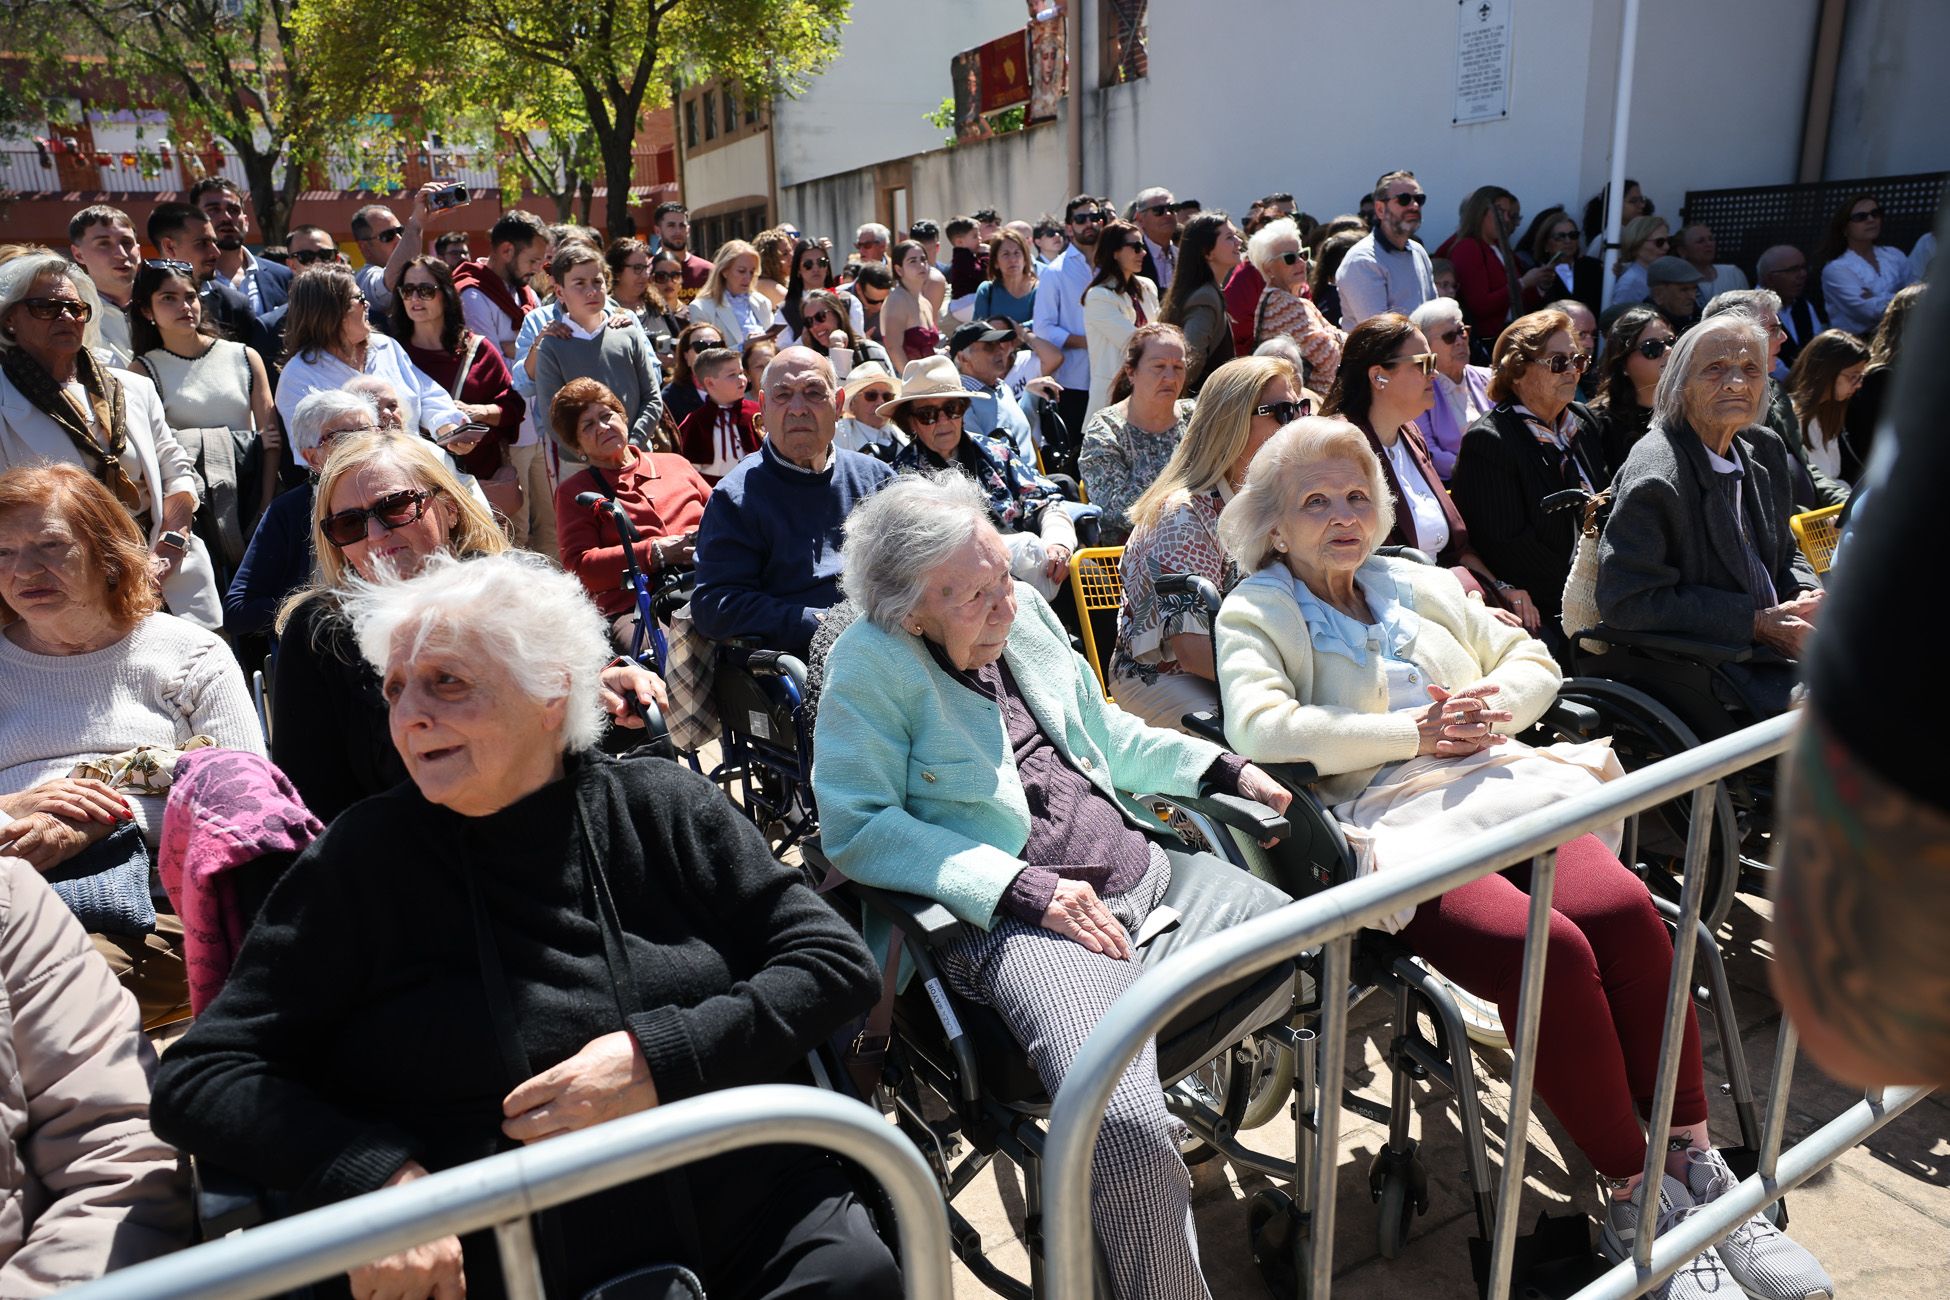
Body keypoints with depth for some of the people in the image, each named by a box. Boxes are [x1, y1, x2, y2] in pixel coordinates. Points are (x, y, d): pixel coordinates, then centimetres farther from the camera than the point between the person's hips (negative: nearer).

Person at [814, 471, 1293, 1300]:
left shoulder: (1024, 613, 12)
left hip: (1149, 865, 8)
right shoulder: (870, 664, -7)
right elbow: (857, 828, -13)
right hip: (1020, 918, -7)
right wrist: (1027, 888, -17)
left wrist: (1228, 771, 14)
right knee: (1127, 1127, -33)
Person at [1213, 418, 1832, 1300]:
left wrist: (1498, 704, 3)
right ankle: (1634, 1199, -12)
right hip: (1392, 823, -5)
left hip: (1502, 785, 5)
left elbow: (1533, 662, 28)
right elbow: (1259, 727, -12)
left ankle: (1694, 1161, -11)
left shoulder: (1413, 583, 26)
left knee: (1623, 909, -25)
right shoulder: (1256, 611, 8)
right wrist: (1414, 733, -9)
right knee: (1549, 947, -29)